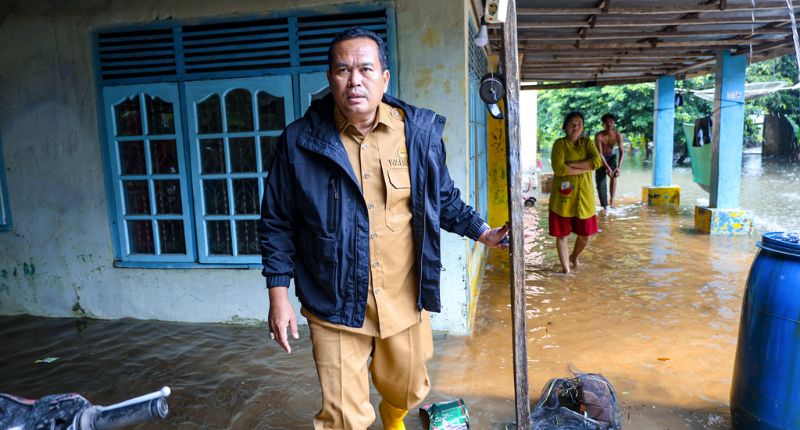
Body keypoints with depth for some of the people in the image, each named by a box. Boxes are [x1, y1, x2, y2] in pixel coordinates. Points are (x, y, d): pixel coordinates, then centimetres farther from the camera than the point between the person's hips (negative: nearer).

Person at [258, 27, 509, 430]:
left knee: (408, 391, 24)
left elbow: (444, 199, 12)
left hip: (404, 301, 3)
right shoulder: (300, 140, -8)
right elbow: (278, 223, -1)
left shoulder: (420, 131, -3)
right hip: (335, 305, -2)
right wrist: (278, 294, -3)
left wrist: (482, 231, 2)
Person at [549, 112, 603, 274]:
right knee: (562, 235, 3)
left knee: (585, 235, 11)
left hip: (584, 196, 4)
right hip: (563, 196, -4)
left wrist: (572, 164, -19)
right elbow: (558, 169, -21)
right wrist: (584, 168, -15)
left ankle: (574, 257, 40)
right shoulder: (559, 144, -6)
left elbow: (597, 161, -12)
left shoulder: (587, 142, 7)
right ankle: (566, 269, 18)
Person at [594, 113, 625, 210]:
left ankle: (612, 201, -12)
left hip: (611, 157, 1)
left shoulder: (617, 135, -21)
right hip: (601, 159, -1)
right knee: (601, 183, -4)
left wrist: (619, 167, -36)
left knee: (614, 175, -22)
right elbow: (600, 153, -30)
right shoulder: (599, 136, -28)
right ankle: (604, 206, 5)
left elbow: (622, 151, -23)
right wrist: (608, 168, -37)